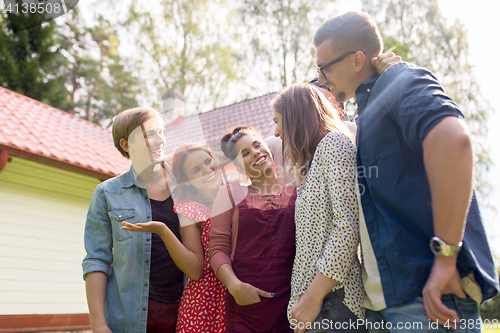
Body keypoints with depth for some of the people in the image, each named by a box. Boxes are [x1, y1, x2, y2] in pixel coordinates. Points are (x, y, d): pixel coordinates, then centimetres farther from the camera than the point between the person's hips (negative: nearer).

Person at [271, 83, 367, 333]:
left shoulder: (333, 142, -4)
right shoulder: (316, 156, 24)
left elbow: (348, 226, -17)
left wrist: (314, 296, -17)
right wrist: (306, 297, 12)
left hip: (333, 300, -8)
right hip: (313, 296, 8)